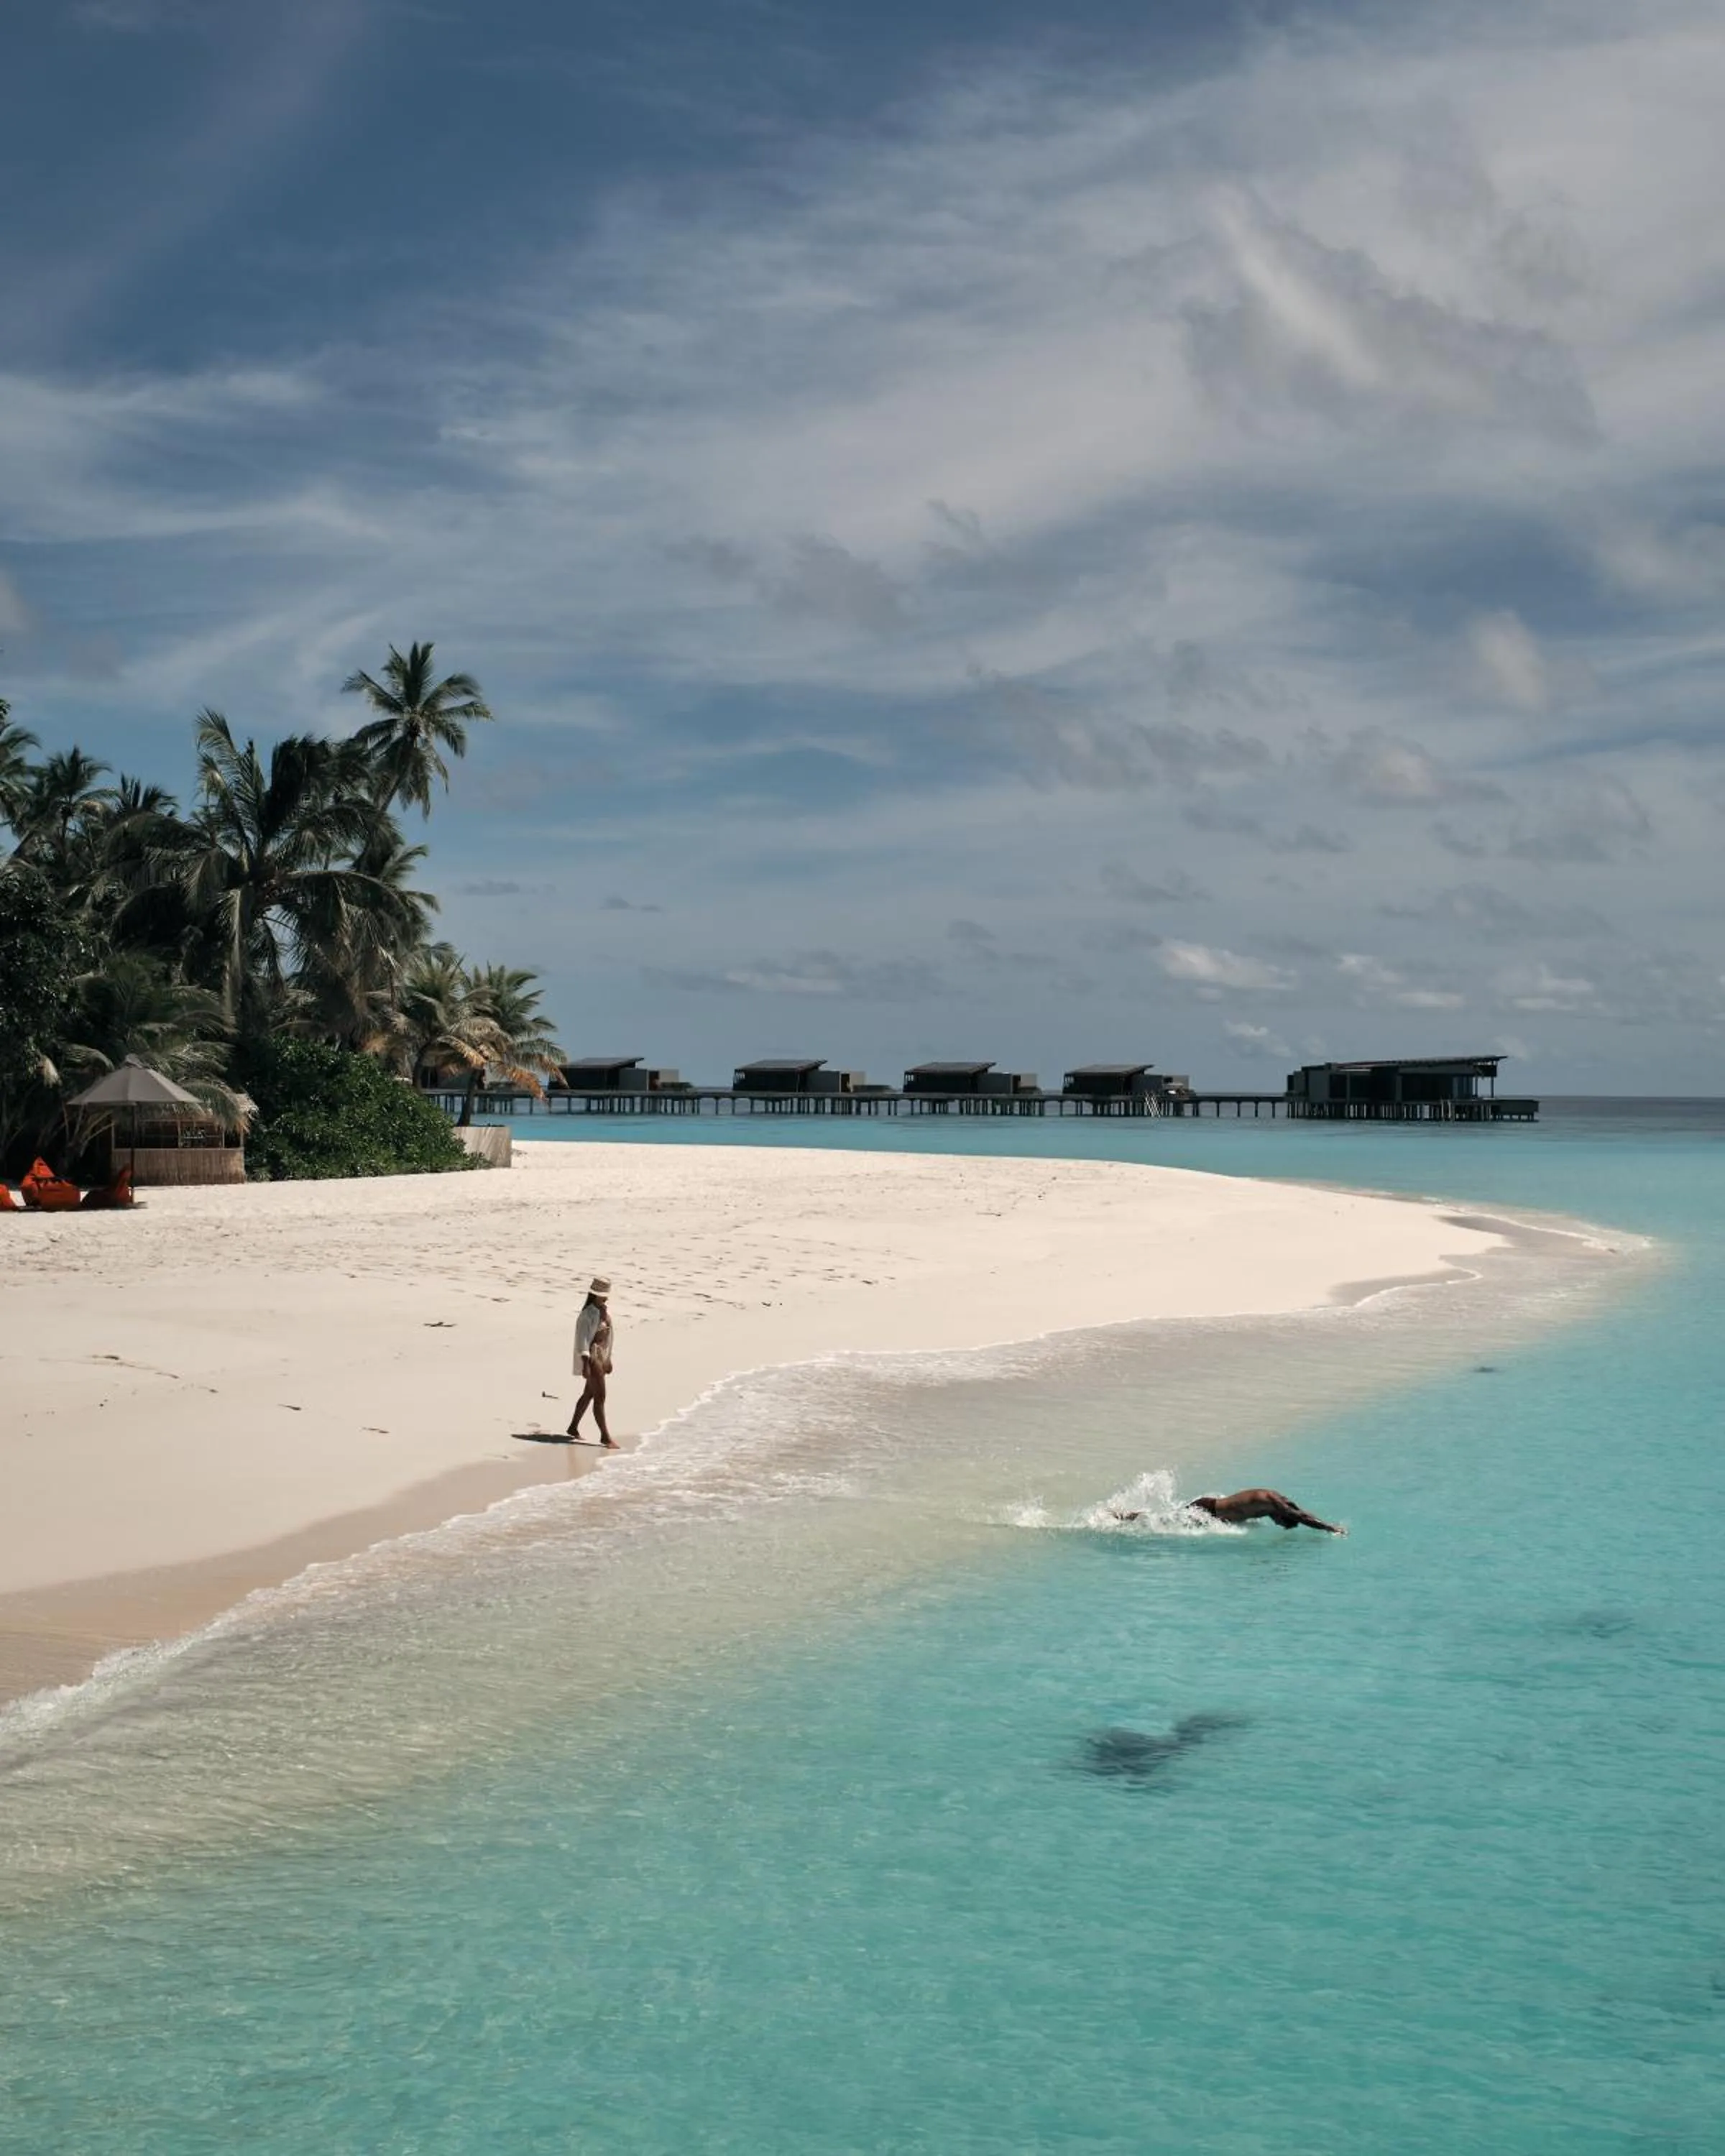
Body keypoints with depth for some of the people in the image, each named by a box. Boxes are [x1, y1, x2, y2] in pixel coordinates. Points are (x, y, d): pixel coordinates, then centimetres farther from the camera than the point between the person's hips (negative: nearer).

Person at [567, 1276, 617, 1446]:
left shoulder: (605, 1310, 9)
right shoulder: (588, 1314, -17)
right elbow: (582, 1339, -20)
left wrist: (608, 1359, 21)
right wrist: (586, 1364, -25)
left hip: (602, 1356, 9)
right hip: (591, 1357, -9)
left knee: (589, 1394, 19)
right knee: (600, 1397, -9)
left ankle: (573, 1427, 32)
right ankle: (605, 1436, -7)